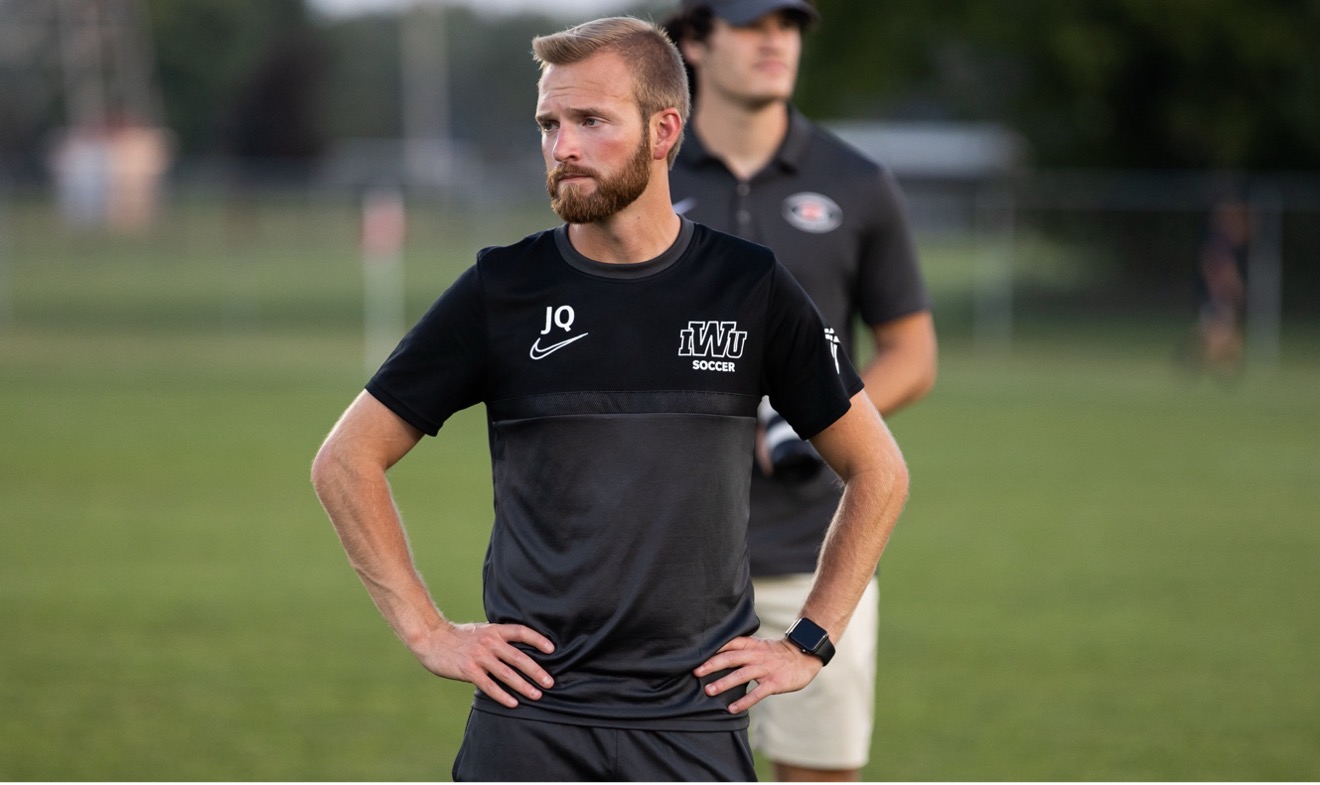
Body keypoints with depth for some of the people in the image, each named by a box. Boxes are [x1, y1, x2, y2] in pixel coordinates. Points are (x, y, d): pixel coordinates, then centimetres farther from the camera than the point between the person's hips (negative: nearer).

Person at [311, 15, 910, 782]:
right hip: (529, 718, 0)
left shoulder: (751, 289, 3)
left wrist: (810, 644, 5)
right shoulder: (503, 289, 2)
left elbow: (879, 472, 12)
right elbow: (347, 461, 7)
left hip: (697, 721, 0)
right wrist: (427, 630, 0)